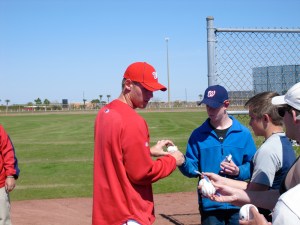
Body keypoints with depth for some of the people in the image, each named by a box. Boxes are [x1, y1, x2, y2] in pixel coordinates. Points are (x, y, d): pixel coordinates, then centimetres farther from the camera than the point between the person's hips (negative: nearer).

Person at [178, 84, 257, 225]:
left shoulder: (243, 133, 2)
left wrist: (239, 171, -17)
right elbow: (192, 170, 1)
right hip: (209, 204, 0)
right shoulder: (198, 135, 3)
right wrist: (183, 162, -19)